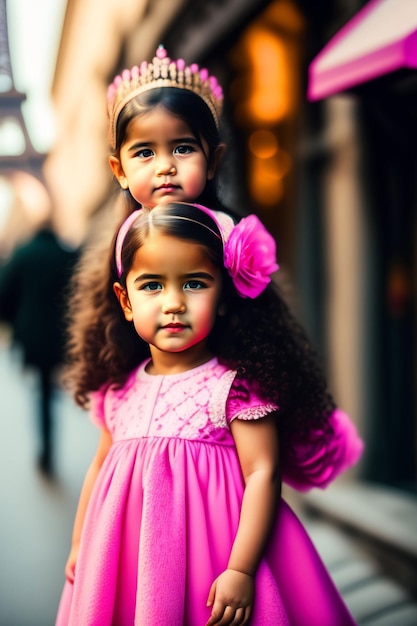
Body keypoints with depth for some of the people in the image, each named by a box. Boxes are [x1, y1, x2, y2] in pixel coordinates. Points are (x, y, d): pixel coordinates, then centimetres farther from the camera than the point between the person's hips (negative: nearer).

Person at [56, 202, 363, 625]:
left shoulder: (236, 386, -12)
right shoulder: (118, 389, 4)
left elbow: (262, 475, -15)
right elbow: (100, 468, 16)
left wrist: (240, 570, -20)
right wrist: (79, 546, 20)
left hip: (211, 560, -4)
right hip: (129, 562, 5)